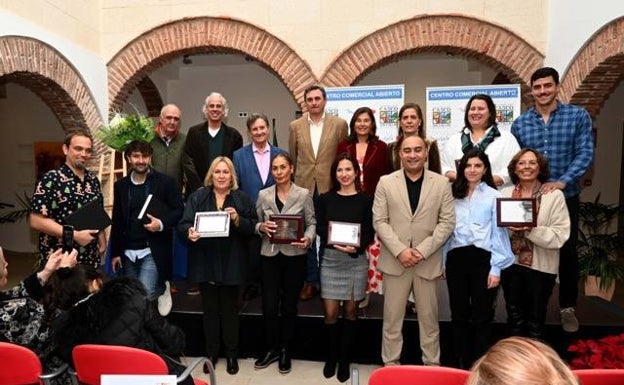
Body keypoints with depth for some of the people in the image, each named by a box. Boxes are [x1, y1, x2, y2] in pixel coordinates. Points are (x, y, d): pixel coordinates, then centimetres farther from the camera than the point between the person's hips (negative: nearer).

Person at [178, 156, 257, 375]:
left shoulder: (242, 198, 2)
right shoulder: (197, 197, 3)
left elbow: (251, 229, -2)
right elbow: (183, 224, -4)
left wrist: (238, 220, -20)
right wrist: (189, 232, -26)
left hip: (231, 264, -1)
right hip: (205, 263, 1)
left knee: (230, 309, 10)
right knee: (210, 309, 13)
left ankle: (232, 354, 26)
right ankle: (211, 353, 29)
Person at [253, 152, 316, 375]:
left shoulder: (304, 194, -1)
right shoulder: (263, 195, 5)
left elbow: (312, 223, -1)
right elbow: (255, 224, 8)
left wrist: (308, 239, -20)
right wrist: (261, 227, -14)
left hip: (294, 256, -1)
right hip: (270, 255, 2)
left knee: (289, 306, 11)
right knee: (269, 306, 4)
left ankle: (285, 352, 29)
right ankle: (271, 349, 28)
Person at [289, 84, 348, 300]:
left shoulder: (339, 124, 0)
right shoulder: (295, 126, 6)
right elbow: (292, 157, 12)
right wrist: (297, 178, 13)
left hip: (329, 187, -1)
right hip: (304, 187, 2)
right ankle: (311, 280, 20)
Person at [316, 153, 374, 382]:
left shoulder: (365, 200, 0)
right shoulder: (326, 198, 4)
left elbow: (370, 234, -2)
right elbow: (319, 228, 3)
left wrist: (356, 247, -19)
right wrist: (330, 236, -17)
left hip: (356, 261, 0)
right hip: (330, 259, 1)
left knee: (350, 311, 10)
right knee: (330, 313, 2)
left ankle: (345, 360, 26)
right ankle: (331, 357, 25)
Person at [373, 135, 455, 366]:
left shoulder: (442, 183, 2)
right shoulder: (386, 182, 1)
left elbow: (447, 222, -2)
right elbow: (379, 221, -3)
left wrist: (422, 250, -12)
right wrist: (400, 250, -13)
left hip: (428, 261, 1)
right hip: (395, 260, 0)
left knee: (429, 317, 13)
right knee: (392, 318, 9)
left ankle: (432, 365, 30)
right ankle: (390, 364, 26)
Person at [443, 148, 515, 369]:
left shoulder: (494, 196, 0)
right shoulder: (454, 195, 10)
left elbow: (499, 233, -4)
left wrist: (496, 268, -8)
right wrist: (444, 262, 9)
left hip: (482, 258, -3)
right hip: (456, 258, 3)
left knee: (481, 315, 7)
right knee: (459, 314, 11)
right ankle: (461, 363, 27)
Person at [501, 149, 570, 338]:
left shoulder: (554, 195, -8)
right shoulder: (505, 194, 2)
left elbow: (560, 236, -15)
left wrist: (532, 229, -27)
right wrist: (508, 227, -18)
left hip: (540, 266, -2)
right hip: (510, 263, 3)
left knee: (535, 319, 15)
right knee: (514, 317, 17)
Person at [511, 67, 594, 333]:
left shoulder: (578, 116, -3)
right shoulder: (520, 124, 2)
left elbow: (585, 154, -10)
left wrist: (562, 181, -22)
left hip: (565, 197, -1)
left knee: (568, 252, 7)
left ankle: (567, 307, 25)